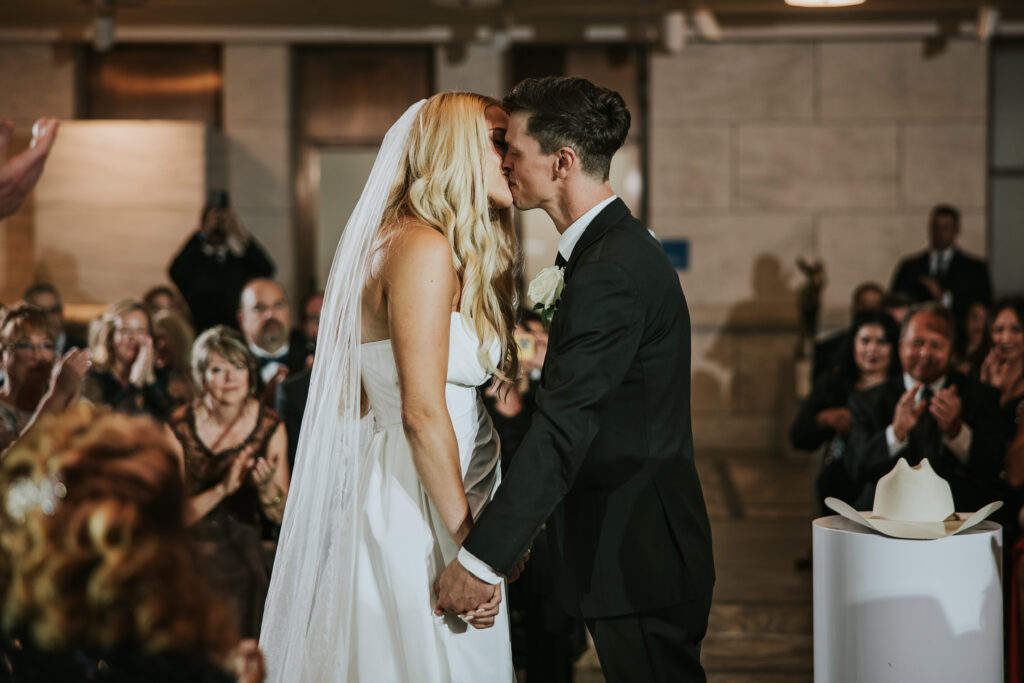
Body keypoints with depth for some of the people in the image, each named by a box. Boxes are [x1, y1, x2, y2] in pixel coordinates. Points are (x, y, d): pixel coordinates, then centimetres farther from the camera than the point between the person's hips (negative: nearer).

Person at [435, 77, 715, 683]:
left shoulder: (611, 271, -21)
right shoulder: (621, 247, 12)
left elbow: (563, 428, -25)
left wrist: (484, 558, -25)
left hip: (639, 555, -10)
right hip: (637, 545, 10)